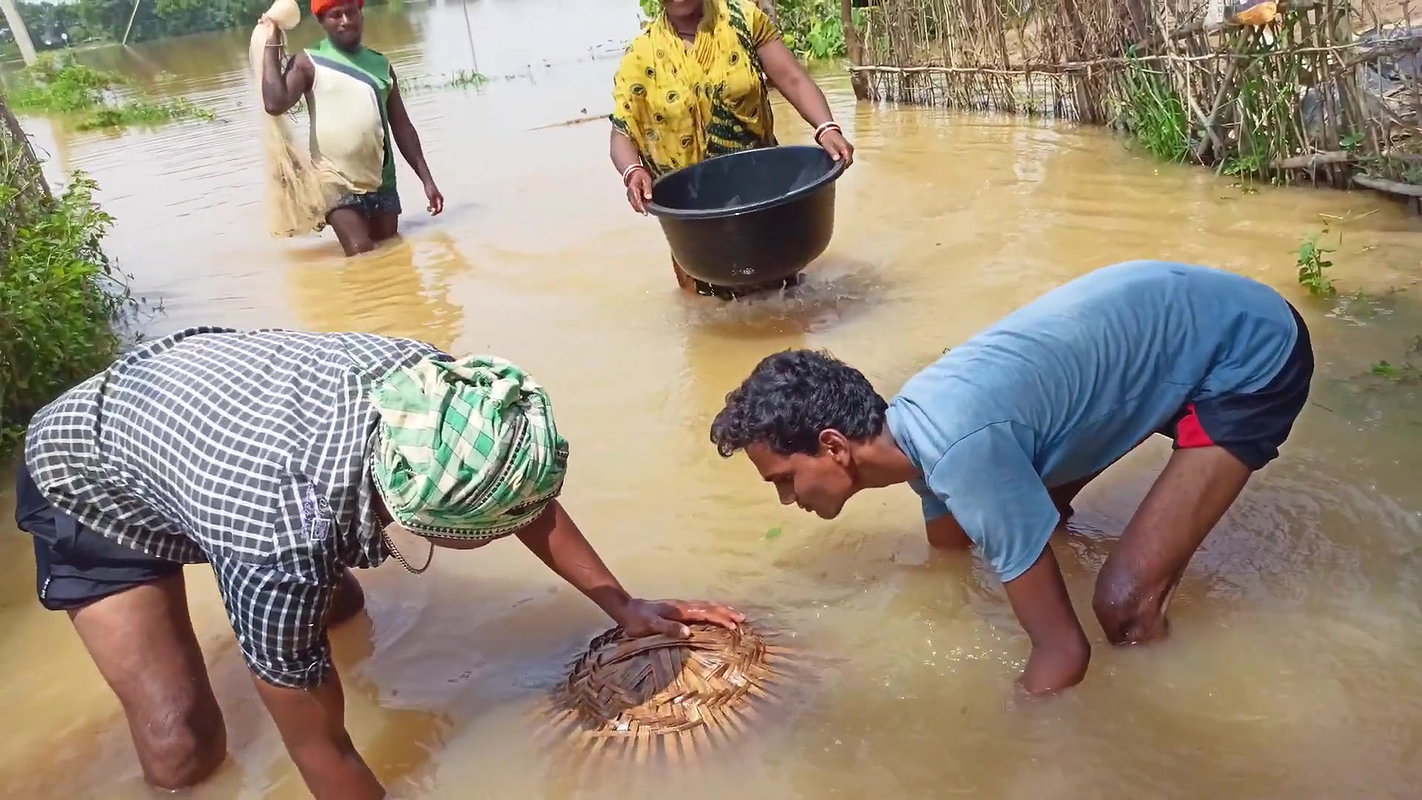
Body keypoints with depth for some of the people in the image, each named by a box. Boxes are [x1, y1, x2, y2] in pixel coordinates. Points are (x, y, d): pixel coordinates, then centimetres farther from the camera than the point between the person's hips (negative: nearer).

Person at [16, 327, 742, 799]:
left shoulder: (429, 383, -30)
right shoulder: (284, 551, -45)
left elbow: (526, 495, -9)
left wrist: (623, 607, -6)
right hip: (87, 483, -5)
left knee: (338, 605, 16)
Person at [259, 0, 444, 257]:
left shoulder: (381, 64, 11)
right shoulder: (309, 62, -1)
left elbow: (402, 127, 12)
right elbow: (275, 104, -17)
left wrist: (426, 179, 6)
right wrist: (272, 44, -10)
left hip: (381, 183, 4)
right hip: (337, 184, -4)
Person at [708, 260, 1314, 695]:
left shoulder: (962, 452, -33)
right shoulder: (916, 428, -5)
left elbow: (1065, 651, -23)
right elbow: (949, 548, 17)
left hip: (1251, 355, -8)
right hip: (1170, 314, 8)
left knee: (1124, 606, -13)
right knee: (1026, 488, 18)